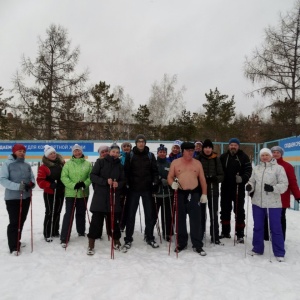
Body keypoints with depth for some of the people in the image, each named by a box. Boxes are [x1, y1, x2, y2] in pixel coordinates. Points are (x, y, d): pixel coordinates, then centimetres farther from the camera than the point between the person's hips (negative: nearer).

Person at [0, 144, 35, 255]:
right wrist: (17, 186, -27)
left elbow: (32, 178, 11)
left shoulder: (27, 165, 6)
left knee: (21, 221, 14)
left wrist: (31, 184, -13)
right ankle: (14, 247, 4)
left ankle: (16, 241, 32)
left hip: (26, 197, 5)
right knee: (14, 222, -5)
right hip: (12, 198, -5)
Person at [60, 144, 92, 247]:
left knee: (81, 213, 17)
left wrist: (85, 183, -16)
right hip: (71, 193, -2)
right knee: (69, 214, -5)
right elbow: (64, 177, -8)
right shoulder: (68, 164, -2)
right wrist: (73, 185, -19)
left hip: (83, 193, 3)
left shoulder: (87, 164, 3)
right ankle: (64, 238, 0)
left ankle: (81, 232, 37)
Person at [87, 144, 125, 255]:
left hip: (114, 197, 3)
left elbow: (123, 180, 13)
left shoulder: (120, 166, 10)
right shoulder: (100, 162, 0)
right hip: (100, 196, -3)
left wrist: (118, 184, -10)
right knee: (96, 220, -2)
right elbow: (92, 176, -6)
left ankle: (116, 242, 29)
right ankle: (91, 245, 10)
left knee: (114, 220, 10)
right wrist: (105, 181, -19)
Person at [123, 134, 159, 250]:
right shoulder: (130, 155, 1)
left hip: (147, 188, 1)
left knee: (149, 214, 8)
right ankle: (128, 238, 14)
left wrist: (155, 182, -7)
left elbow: (155, 170, 5)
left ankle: (149, 237, 21)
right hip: (134, 188, -1)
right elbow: (126, 171, 0)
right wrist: (127, 183, -9)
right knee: (131, 214, 4)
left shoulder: (150, 155, 4)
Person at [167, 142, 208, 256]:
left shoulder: (197, 163, 7)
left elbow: (202, 179, 7)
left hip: (194, 194, 0)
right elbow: (170, 177, 2)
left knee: (196, 220, -1)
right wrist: (172, 183, -20)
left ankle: (197, 245, 9)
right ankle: (182, 243, 23)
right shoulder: (175, 162, 4)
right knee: (180, 219, 9)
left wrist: (204, 194, 1)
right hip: (180, 194, 0)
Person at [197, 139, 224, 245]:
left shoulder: (216, 159, 2)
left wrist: (215, 178, -18)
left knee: (214, 214, 5)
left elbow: (221, 175, 3)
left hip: (213, 190, 1)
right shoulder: (198, 159, -2)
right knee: (201, 213, 7)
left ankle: (215, 237, 15)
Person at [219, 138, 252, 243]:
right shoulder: (223, 157, 5)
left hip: (239, 188, -3)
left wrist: (242, 178, -22)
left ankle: (240, 234, 11)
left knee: (239, 210, 3)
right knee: (225, 209, 13)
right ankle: (225, 231, 27)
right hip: (225, 187, 3)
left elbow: (248, 170, -6)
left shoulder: (243, 156, -1)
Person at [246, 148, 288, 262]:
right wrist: (249, 186, -12)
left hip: (273, 204, -4)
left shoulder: (278, 168, -4)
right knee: (258, 227, 13)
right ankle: (257, 249, 27)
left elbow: (284, 184, -9)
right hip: (257, 202, 5)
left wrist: (273, 188, -26)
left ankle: (279, 253, 15)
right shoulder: (256, 168, 10)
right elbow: (252, 181, 11)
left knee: (276, 228, 3)